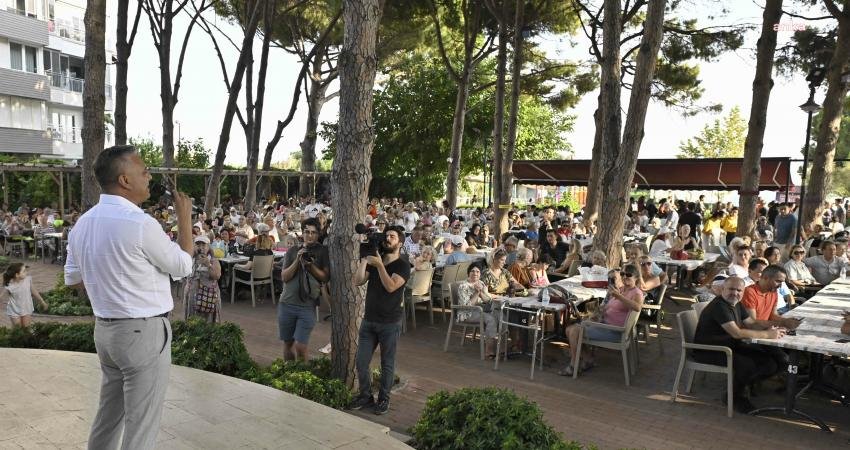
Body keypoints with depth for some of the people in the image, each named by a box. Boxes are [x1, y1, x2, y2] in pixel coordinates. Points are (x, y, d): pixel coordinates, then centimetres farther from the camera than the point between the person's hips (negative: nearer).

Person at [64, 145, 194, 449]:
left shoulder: (82, 223, 5)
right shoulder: (139, 223, -21)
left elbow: (73, 278, 14)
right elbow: (183, 266, -8)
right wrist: (185, 217, 1)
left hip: (104, 329, 8)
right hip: (143, 332, -8)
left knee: (109, 414, 22)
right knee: (140, 424, 4)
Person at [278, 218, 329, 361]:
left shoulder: (323, 251, 0)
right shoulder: (292, 251, 6)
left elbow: (326, 277, -5)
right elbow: (284, 277, -1)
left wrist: (311, 266, -17)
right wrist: (297, 260, -13)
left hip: (308, 306, -2)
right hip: (287, 303, 3)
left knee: (300, 346, -8)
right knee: (288, 344, 13)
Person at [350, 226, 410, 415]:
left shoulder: (403, 265, -7)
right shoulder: (374, 260, 10)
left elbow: (391, 286, -22)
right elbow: (358, 281, -2)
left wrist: (379, 265, -24)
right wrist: (364, 259, -10)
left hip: (390, 323, -5)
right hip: (369, 320, 5)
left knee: (387, 364, 7)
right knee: (361, 362, 6)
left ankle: (383, 399, 22)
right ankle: (365, 395, 23)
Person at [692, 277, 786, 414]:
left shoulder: (736, 304, 9)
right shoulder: (719, 306, -23)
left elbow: (751, 323, 14)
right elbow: (737, 333, -30)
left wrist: (771, 327, -6)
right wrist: (768, 334, -24)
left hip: (730, 346, 10)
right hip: (707, 351, -9)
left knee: (770, 363, -2)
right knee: (747, 365, -28)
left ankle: (738, 386, 14)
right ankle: (734, 396, 0)